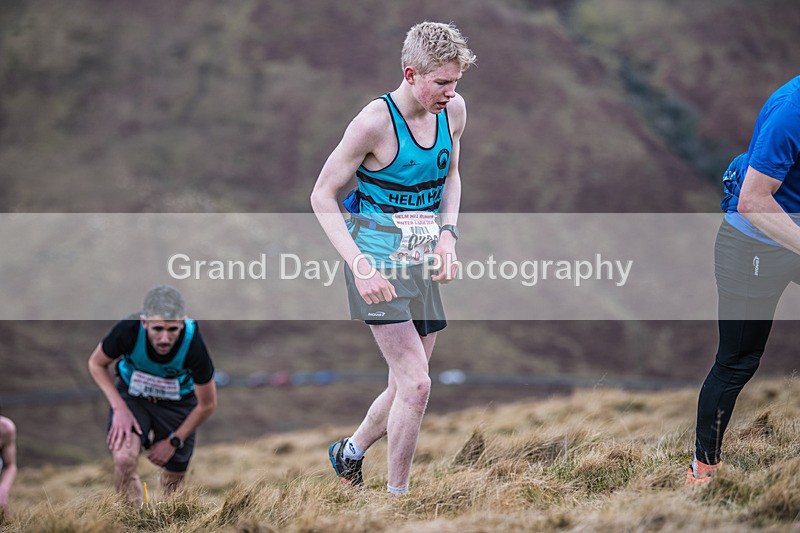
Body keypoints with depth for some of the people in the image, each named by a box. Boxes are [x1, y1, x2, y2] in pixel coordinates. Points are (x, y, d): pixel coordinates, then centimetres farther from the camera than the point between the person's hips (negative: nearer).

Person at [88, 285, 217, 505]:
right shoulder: (128, 331, -34)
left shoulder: (193, 344, -33)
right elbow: (96, 363, -10)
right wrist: (119, 408, -21)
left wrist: (173, 442, -10)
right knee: (124, 460, -27)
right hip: (132, 395, 0)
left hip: (177, 403, 0)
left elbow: (207, 405, -16)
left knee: (172, 483, 11)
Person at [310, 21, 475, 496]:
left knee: (405, 389, 13)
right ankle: (398, 496, -2)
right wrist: (359, 265, -21)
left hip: (423, 265, 7)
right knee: (416, 384, -15)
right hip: (378, 267, -7)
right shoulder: (374, 123, -18)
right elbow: (322, 196, -11)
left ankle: (351, 451, 40)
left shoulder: (453, 111, 1)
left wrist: (447, 234, 1)